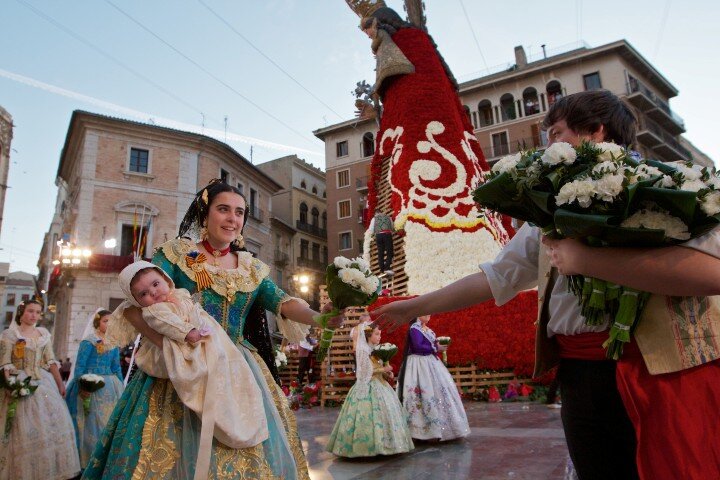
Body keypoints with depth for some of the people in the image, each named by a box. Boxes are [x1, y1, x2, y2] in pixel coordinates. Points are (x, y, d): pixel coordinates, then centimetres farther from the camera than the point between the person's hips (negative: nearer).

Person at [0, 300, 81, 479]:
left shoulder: (44, 334, 10)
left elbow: (51, 361, 10)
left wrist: (60, 383, 6)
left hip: (44, 382, 5)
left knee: (52, 423, 4)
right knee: (23, 428, -4)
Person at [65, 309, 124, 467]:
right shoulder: (89, 341, -5)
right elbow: (80, 365, -10)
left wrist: (121, 387, 13)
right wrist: (81, 386, -19)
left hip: (110, 386, 6)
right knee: (93, 421, 0)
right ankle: (90, 459, 13)